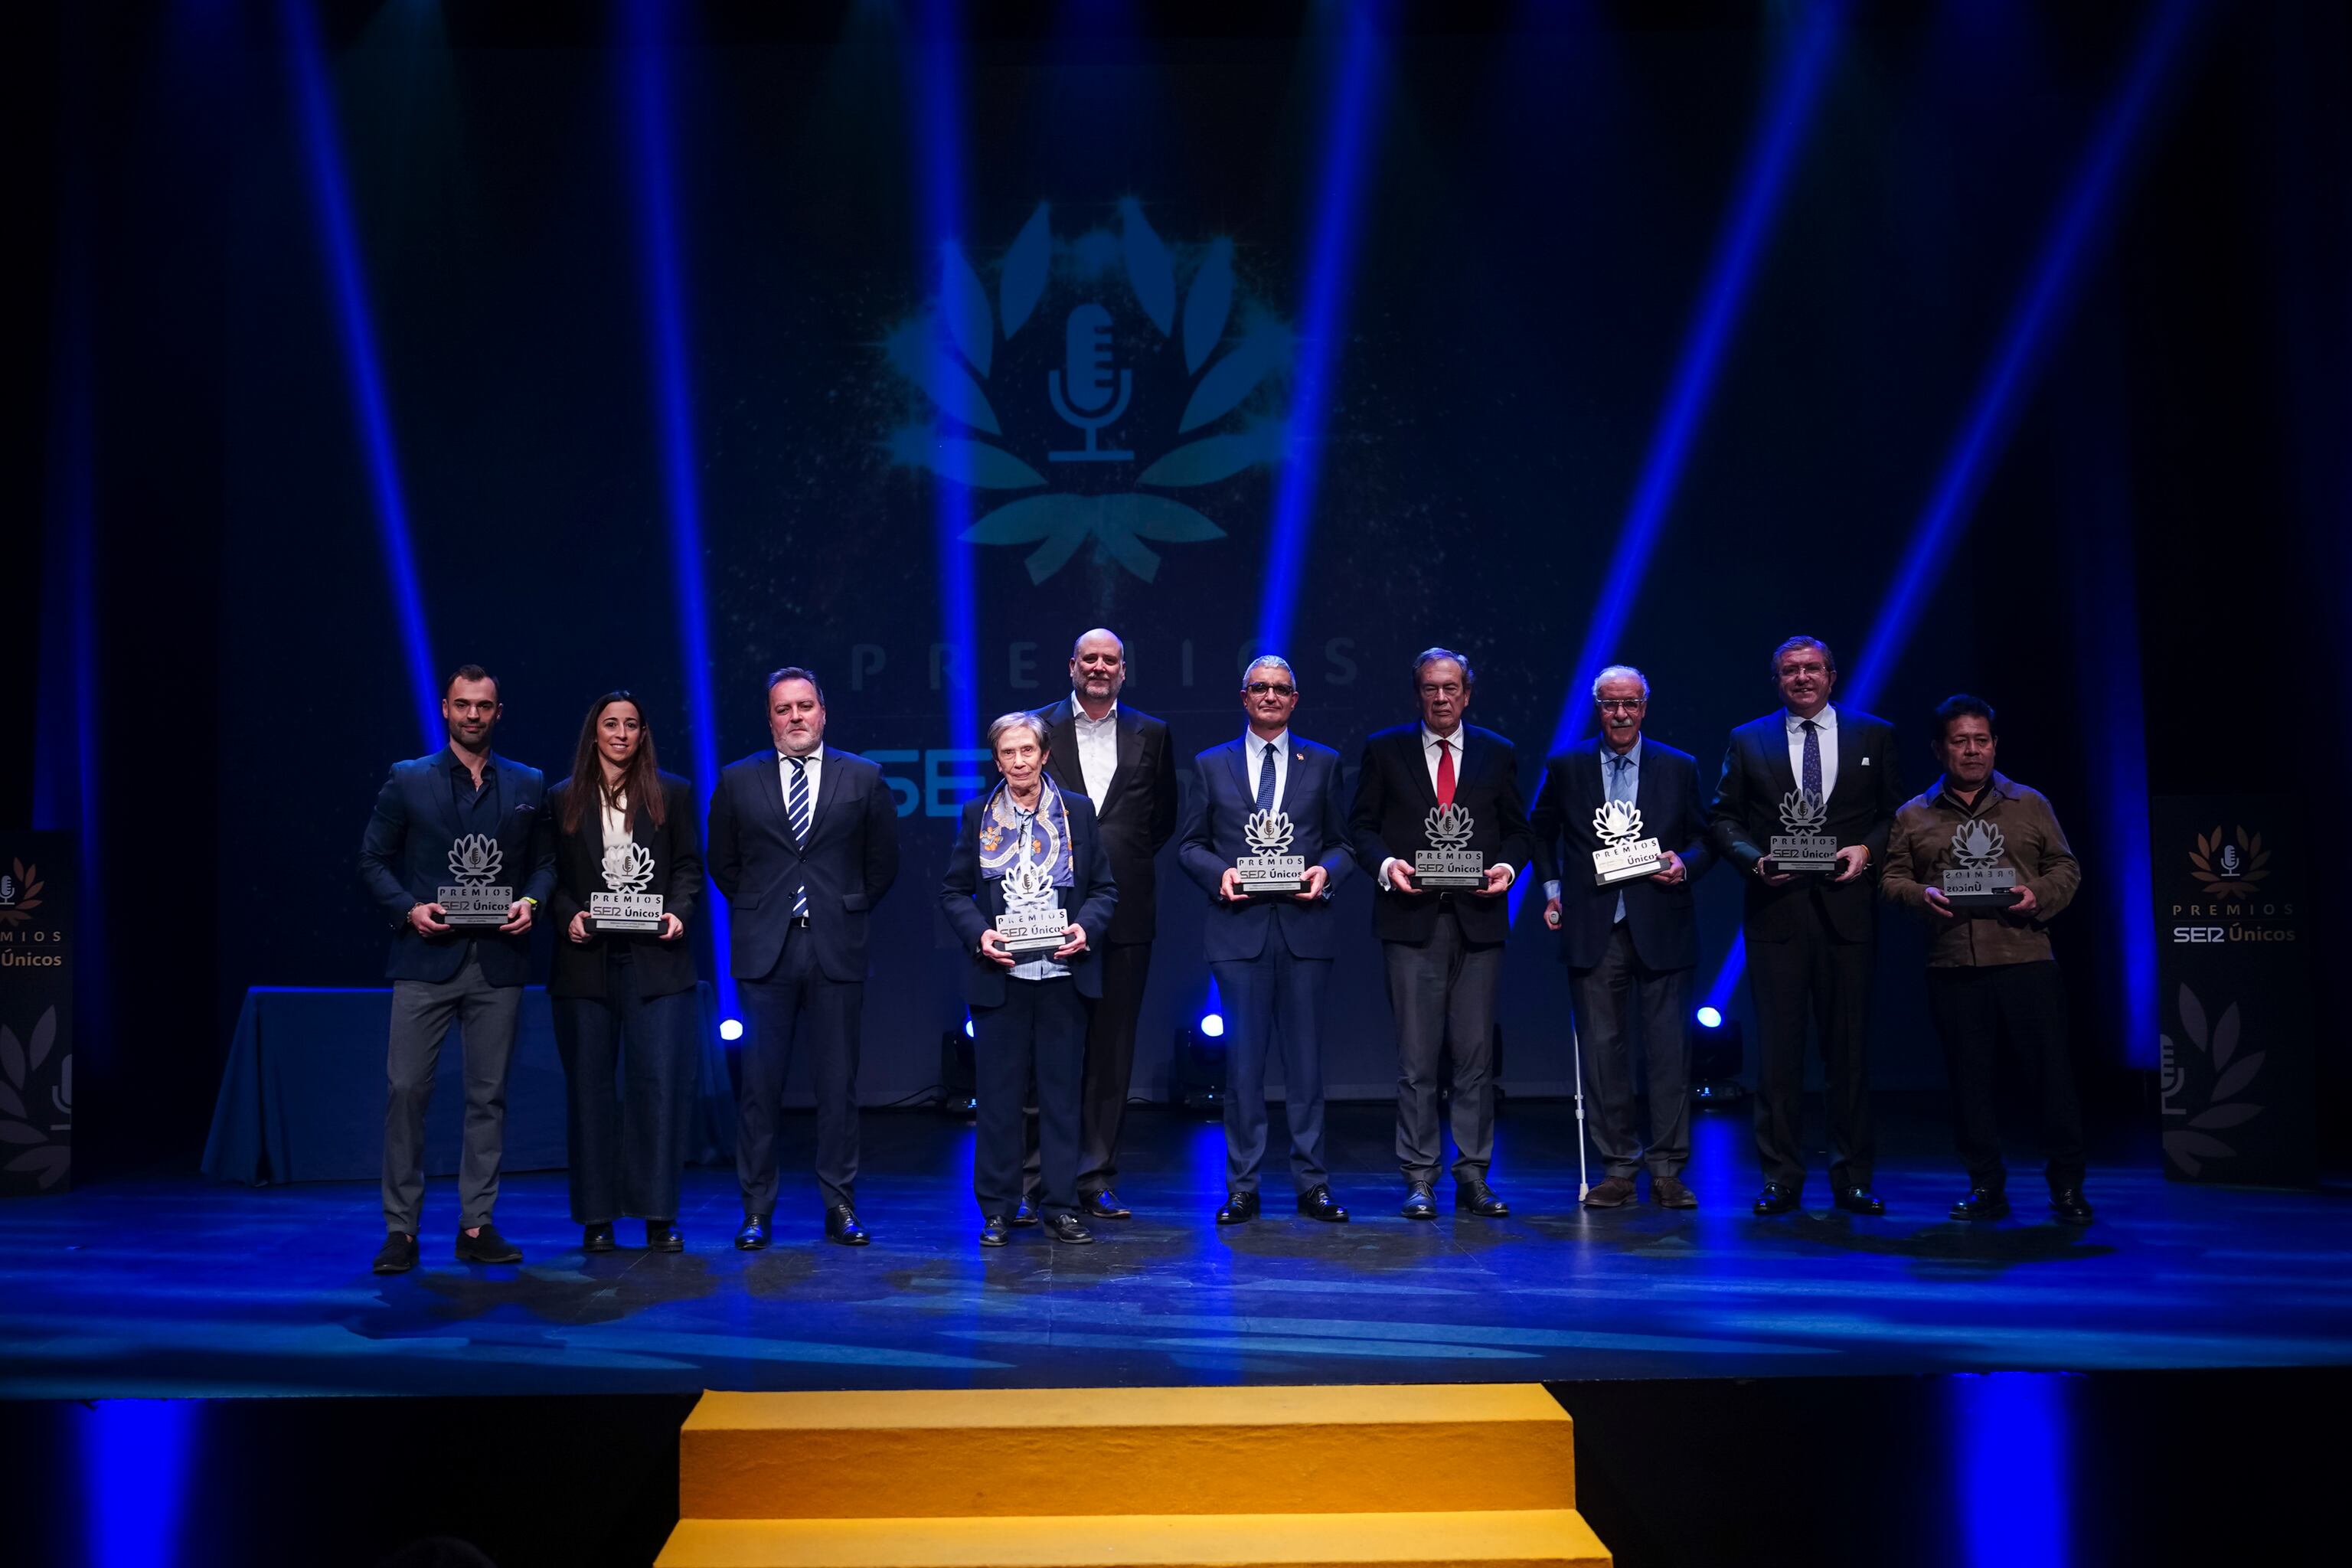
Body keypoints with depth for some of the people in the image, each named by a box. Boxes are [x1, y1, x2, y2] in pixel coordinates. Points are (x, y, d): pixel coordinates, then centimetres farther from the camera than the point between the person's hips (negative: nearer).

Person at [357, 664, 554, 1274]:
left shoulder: (527, 785, 11)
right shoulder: (407, 781, 5)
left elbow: (545, 861, 12)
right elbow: (373, 860, 5)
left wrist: (531, 902, -7)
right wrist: (408, 908, -10)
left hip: (498, 960, 2)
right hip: (427, 956, -2)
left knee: (488, 1095, 5)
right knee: (406, 1089, -5)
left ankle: (477, 1225, 13)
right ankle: (401, 1229, 5)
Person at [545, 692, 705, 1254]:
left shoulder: (673, 793, 10)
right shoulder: (562, 799, 10)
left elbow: (689, 867, 7)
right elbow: (551, 875, 9)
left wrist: (678, 912, -9)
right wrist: (568, 916, -9)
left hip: (655, 957, -1)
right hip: (586, 960, 1)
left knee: (662, 1081, -6)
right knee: (590, 1087, 5)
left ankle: (659, 1215, 1)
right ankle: (596, 1217, 12)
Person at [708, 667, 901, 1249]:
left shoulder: (864, 779, 6)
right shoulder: (738, 781, 7)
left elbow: (882, 863, 12)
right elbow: (723, 862, 15)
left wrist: (848, 911, 7)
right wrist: (757, 911, 8)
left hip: (836, 950, 0)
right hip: (764, 952, 0)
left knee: (838, 1083, 4)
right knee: (759, 1085, 3)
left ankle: (840, 1206, 14)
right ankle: (756, 1210, 12)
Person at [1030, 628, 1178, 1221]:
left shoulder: (1151, 735, 11)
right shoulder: (1037, 728, 5)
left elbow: (1164, 816, 15)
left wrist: (1123, 860, 4)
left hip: (1125, 910, 2)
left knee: (1112, 1049, 5)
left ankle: (1096, 1177, 12)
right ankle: (1038, 1177, 7)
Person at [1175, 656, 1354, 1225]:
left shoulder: (1322, 763, 11)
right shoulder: (1211, 765, 11)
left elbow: (1342, 842, 11)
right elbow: (1189, 844, 10)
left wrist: (1326, 871, -9)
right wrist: (1219, 873, -9)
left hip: (1304, 927, 0)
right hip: (1239, 928, 0)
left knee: (1306, 1058, 4)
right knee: (1243, 1061, 2)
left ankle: (1312, 1184, 12)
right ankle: (1241, 1188, 9)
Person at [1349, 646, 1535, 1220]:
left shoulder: (1498, 754, 12)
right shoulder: (1385, 750, 8)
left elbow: (1518, 829, 13)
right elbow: (1361, 824, 7)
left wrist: (1507, 866, -6)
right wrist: (1385, 864, -11)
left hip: (1478, 918, 1)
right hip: (1412, 919, -1)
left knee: (1476, 1053, 3)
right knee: (1416, 1054, -1)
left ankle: (1473, 1177, 11)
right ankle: (1419, 1179, 6)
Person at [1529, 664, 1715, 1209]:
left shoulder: (1679, 768, 7)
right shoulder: (1565, 768, 7)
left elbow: (1704, 838, 13)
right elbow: (1542, 833, 19)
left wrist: (1685, 864, -7)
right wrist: (1552, 889, 9)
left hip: (1660, 927, 0)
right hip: (1594, 929, 0)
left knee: (1669, 1050, -1)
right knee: (1602, 1049, 3)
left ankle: (1667, 1171, 8)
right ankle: (1616, 1169, 12)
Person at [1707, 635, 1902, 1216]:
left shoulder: (1874, 735, 10)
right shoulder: (1748, 741, 10)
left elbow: (1896, 813, 11)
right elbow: (1723, 818, 8)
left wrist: (1869, 848, -7)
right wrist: (1755, 859, -8)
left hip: (1848, 910, 0)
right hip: (1777, 910, 0)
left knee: (1850, 1046, 4)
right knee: (1778, 1048, 0)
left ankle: (1853, 1178, 14)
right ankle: (1781, 1177, 8)